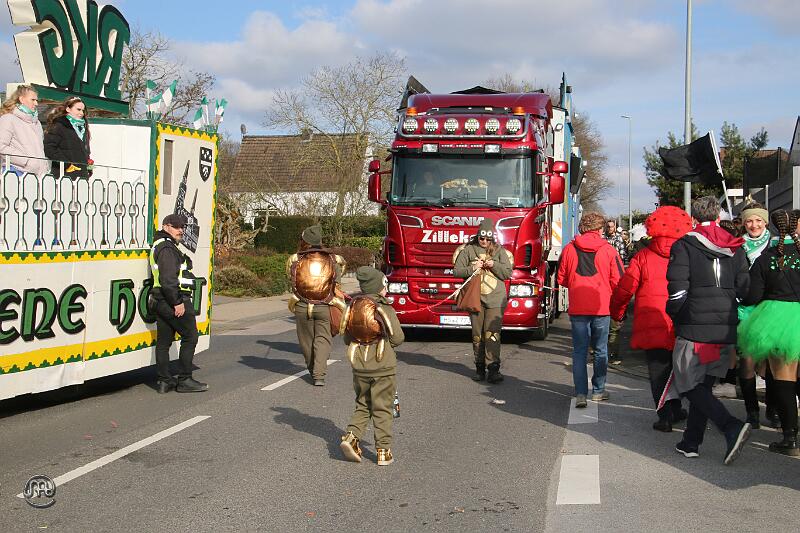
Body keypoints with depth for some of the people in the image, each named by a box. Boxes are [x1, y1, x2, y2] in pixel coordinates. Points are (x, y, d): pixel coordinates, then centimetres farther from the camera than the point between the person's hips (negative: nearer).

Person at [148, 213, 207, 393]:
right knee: (190, 336, -2)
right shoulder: (167, 248, -14)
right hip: (175, 300, -10)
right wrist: (178, 302, -22)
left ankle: (164, 381, 14)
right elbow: (168, 279, -22)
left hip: (160, 302, 10)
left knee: (163, 341, 10)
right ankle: (184, 380, 0)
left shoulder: (159, 246, 20)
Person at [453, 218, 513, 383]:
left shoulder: (500, 251, 8)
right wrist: (472, 268, -12)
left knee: (492, 334, -11)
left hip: (495, 299, -1)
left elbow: (508, 273, 6)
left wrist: (494, 265, -10)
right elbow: (456, 271, 4)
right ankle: (480, 368, 14)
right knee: (477, 335, 5)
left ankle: (493, 368, -15)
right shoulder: (468, 250, 7)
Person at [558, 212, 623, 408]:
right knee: (600, 350, 14)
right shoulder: (608, 250, -4)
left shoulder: (569, 249, 0)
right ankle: (598, 390, 21)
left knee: (579, 351, 4)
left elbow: (562, 279, 6)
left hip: (577, 308, 1)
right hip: (601, 307, -1)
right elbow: (617, 281, -4)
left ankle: (580, 393, -5)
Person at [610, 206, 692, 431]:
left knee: (658, 371, 3)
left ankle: (665, 417, -2)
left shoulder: (643, 257, -5)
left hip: (652, 326, -2)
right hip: (680, 326, 2)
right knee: (675, 369, 19)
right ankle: (675, 410, 29)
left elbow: (624, 290, -3)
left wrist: (617, 312, 14)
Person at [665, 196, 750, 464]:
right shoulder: (735, 247, 8)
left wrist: (675, 316, 3)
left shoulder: (684, 246, -6)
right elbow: (744, 288, 5)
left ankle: (732, 427, -18)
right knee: (704, 384, 15)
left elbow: (677, 290, -13)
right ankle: (691, 443, 17)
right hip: (726, 329, 5)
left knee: (689, 385, 1)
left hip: (695, 326, -5)